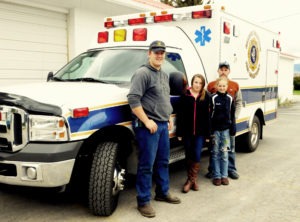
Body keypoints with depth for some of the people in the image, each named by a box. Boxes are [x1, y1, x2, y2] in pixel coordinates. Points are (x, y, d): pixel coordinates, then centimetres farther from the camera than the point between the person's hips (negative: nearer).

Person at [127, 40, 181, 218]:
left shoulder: (164, 75, 17)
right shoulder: (143, 73, -11)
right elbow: (133, 99, -20)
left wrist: (169, 118, 19)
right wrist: (147, 121, -21)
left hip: (163, 125, 9)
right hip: (148, 126, -9)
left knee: (163, 161, 17)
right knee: (147, 165, -3)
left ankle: (163, 193, 32)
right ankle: (144, 202, 7)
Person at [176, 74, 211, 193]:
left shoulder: (206, 97, 1)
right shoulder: (185, 95, -1)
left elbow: (208, 116, 0)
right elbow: (180, 115, -2)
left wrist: (208, 133, -3)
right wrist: (179, 132, -5)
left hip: (200, 132, 0)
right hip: (187, 131, 0)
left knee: (197, 156, -2)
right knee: (188, 156, 9)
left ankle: (191, 180, 7)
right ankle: (191, 179, 22)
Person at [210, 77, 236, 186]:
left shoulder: (230, 98, 3)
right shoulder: (213, 98, -6)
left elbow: (232, 115, 8)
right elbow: (209, 114, -6)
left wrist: (233, 129, 5)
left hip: (226, 129, 2)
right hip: (215, 129, -2)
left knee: (224, 153, 8)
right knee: (215, 153, 6)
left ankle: (224, 175, 17)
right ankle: (216, 176, 14)